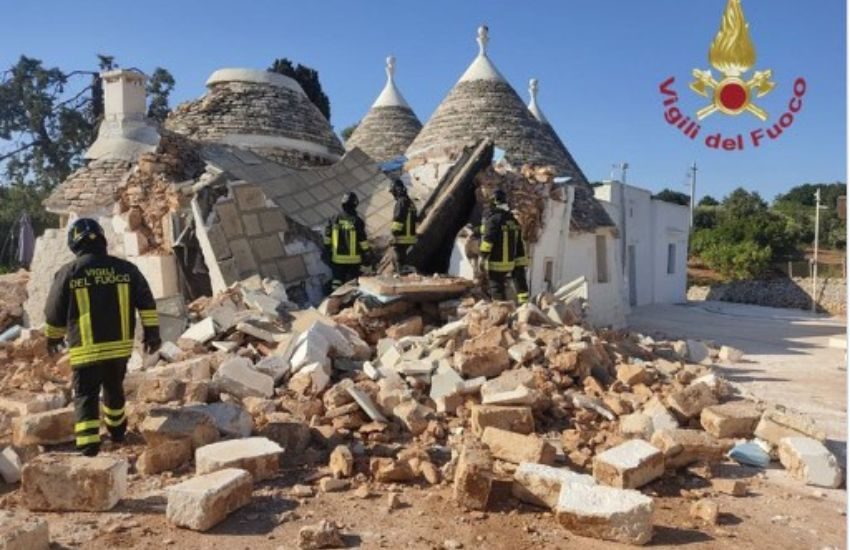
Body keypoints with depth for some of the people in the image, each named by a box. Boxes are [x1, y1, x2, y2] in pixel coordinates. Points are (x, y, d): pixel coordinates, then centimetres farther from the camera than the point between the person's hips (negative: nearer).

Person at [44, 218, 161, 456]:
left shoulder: (68, 273, -5)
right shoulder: (125, 268, 0)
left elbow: (54, 313, 4)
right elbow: (147, 302, -3)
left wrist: (53, 338, 21)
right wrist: (152, 333, 1)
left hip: (86, 350, -3)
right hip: (120, 345, 3)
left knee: (85, 396, 3)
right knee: (114, 388, 24)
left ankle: (88, 448, -8)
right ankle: (117, 431, 41)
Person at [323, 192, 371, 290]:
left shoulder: (334, 220, -1)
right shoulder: (357, 221, -11)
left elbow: (327, 239, 4)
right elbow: (363, 241, -9)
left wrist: (328, 251, 15)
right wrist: (367, 254, 2)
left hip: (337, 259, 3)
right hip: (353, 259, -3)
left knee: (337, 282, 9)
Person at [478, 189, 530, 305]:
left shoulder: (493, 218, -13)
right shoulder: (513, 220, 12)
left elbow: (487, 240, -19)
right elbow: (519, 244, 14)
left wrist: (482, 259, -16)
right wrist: (521, 263, 18)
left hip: (495, 263, -7)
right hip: (509, 263, 8)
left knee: (497, 290, -1)